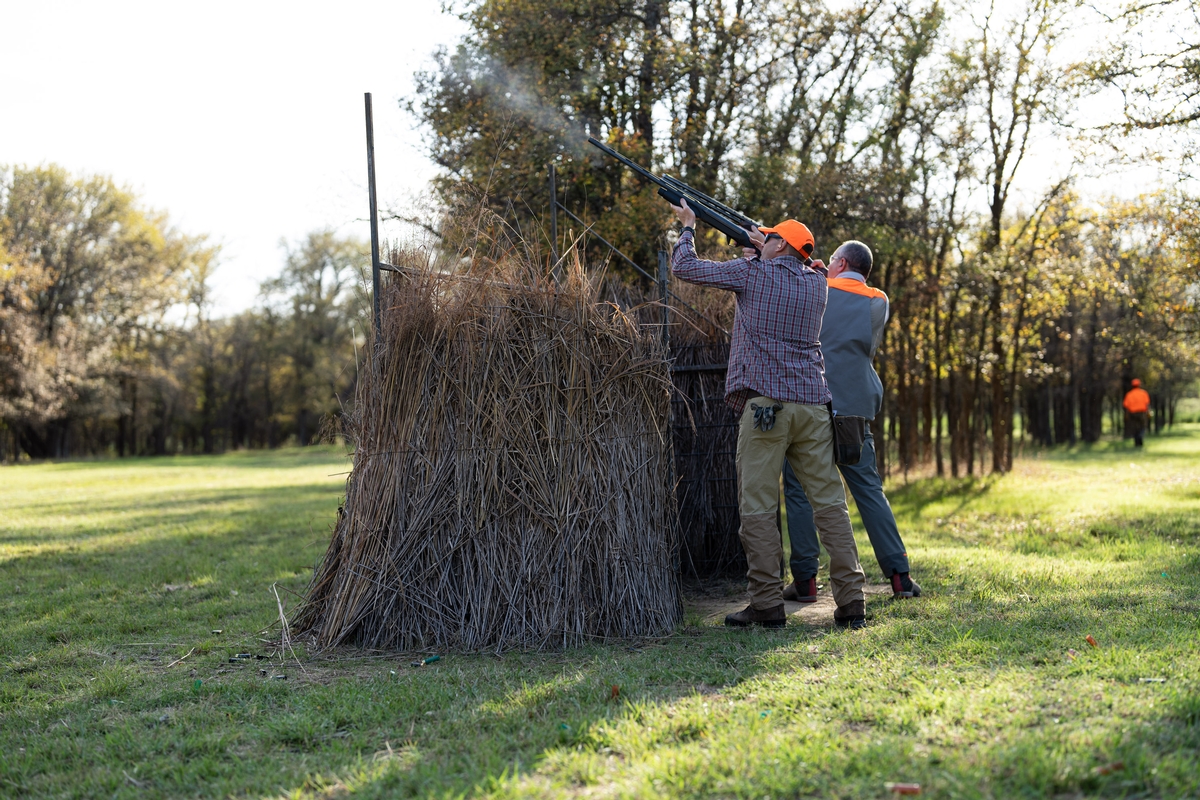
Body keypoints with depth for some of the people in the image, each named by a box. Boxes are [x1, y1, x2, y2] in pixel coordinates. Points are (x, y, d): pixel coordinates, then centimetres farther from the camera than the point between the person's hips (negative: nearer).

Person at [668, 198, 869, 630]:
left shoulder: (752, 273, 0)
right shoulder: (816, 283, 14)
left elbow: (684, 267, 5)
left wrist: (688, 226, 21)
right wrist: (759, 252, 40)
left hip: (764, 403, -5)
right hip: (813, 402, 5)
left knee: (758, 506, 0)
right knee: (830, 502, 5)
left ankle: (767, 604, 0)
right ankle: (851, 601, 4)